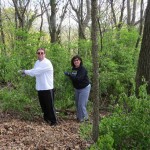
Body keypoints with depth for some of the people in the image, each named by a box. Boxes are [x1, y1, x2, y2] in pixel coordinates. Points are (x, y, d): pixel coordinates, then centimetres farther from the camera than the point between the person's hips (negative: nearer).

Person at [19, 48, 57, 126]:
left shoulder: (47, 63, -18)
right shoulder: (37, 62, 12)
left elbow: (36, 71, -21)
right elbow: (34, 72, 10)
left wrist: (25, 71, -10)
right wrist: (26, 72, -10)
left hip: (47, 88, -8)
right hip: (40, 88, 8)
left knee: (49, 105, -1)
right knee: (43, 105, 18)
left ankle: (53, 121, 9)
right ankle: (46, 118, 34)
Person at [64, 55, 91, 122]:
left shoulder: (82, 69, -22)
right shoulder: (73, 69, 0)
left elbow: (78, 78, -35)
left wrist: (69, 74, -40)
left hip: (84, 88, -8)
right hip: (77, 88, 8)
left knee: (81, 104, -7)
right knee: (77, 103, 14)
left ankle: (83, 117, 8)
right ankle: (79, 116, 30)